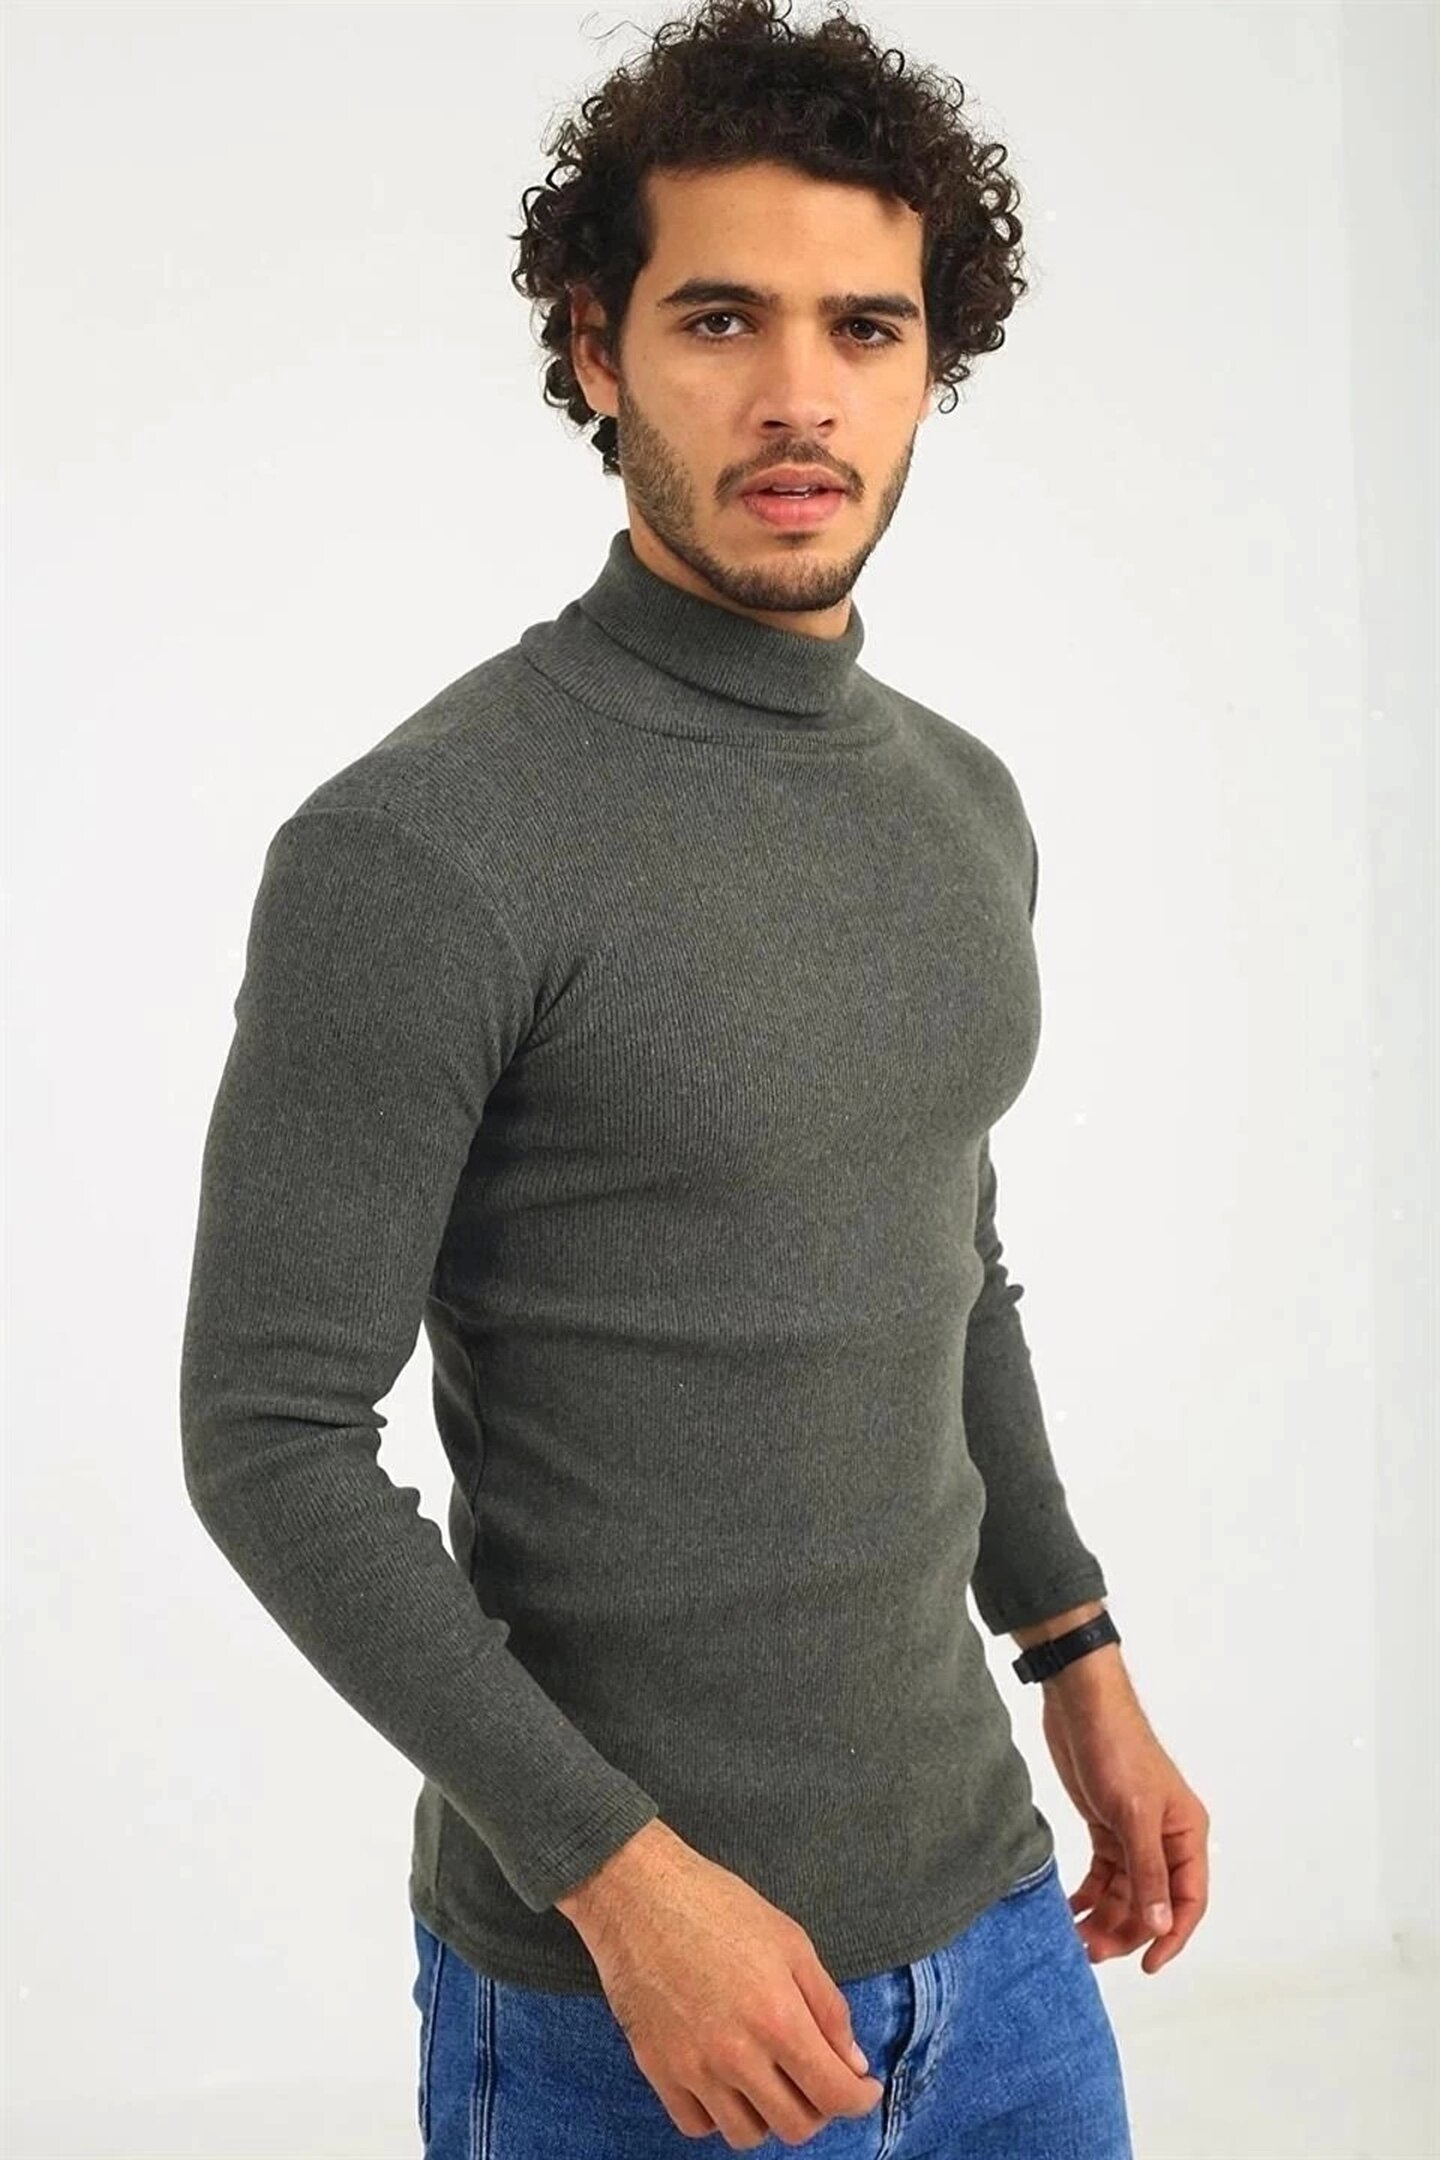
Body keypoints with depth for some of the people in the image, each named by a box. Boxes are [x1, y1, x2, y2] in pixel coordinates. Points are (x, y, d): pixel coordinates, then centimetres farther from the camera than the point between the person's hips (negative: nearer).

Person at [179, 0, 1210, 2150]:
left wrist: (1082, 1666, 14)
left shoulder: (963, 803, 4)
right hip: (619, 1986, -6)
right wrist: (622, 1874, -19)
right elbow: (274, 1439, -17)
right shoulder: (423, 844, -19)